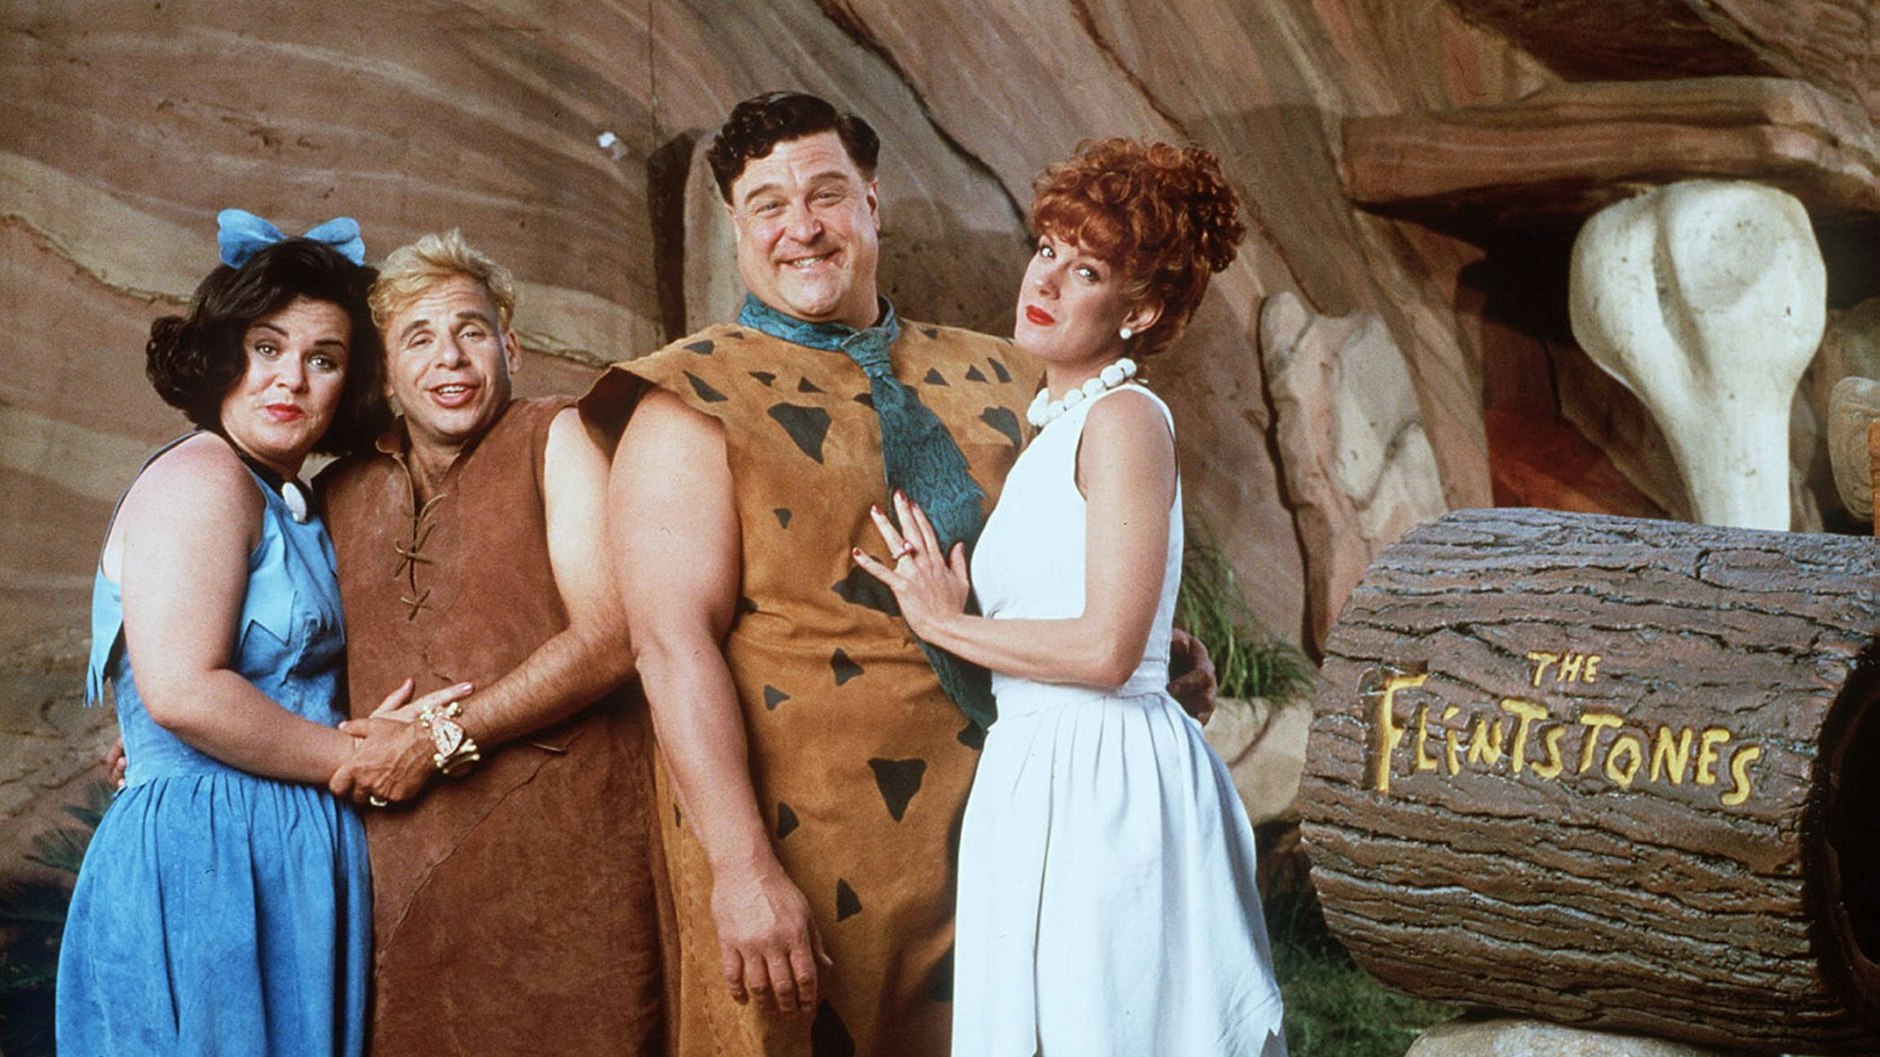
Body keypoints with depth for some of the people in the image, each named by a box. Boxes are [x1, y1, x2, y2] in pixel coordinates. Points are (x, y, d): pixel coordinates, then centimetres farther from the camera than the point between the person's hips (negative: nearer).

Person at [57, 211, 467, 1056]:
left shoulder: (290, 502, 17)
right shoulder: (200, 479, -11)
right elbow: (183, 692, -21)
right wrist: (360, 759, -12)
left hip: (289, 858, 9)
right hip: (204, 857, -9)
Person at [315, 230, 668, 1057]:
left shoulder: (557, 440, 2)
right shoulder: (341, 492, 16)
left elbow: (610, 639, -8)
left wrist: (443, 740, -10)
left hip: (565, 854, -4)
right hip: (401, 877, 4)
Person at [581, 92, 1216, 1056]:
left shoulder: (989, 379, 12)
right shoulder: (692, 405, -4)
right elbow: (673, 641, -13)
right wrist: (742, 867, -23)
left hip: (1001, 825, 5)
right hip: (806, 852, -4)